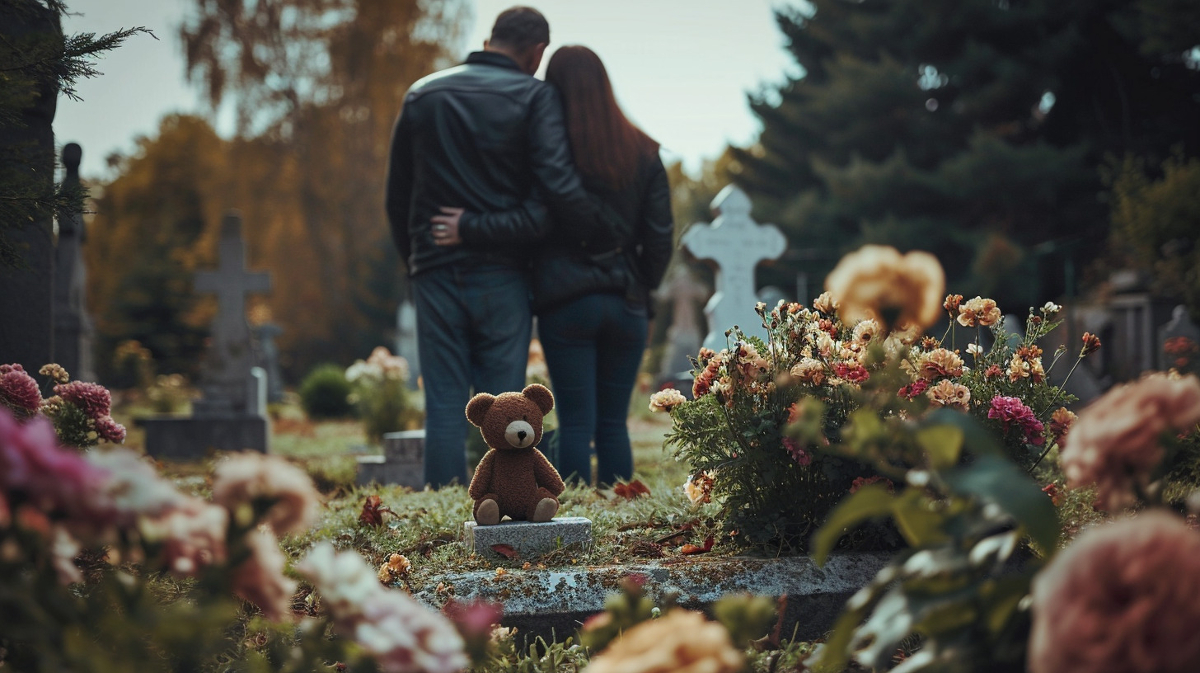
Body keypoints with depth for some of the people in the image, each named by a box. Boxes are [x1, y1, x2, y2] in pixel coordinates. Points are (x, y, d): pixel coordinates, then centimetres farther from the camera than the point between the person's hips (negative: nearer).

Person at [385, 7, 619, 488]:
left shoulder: (422, 95, 11)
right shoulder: (534, 97, -2)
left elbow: (396, 199, 15)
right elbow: (556, 184, -16)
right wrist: (604, 227, -4)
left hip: (435, 275, 3)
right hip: (501, 277, -3)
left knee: (444, 408, 4)